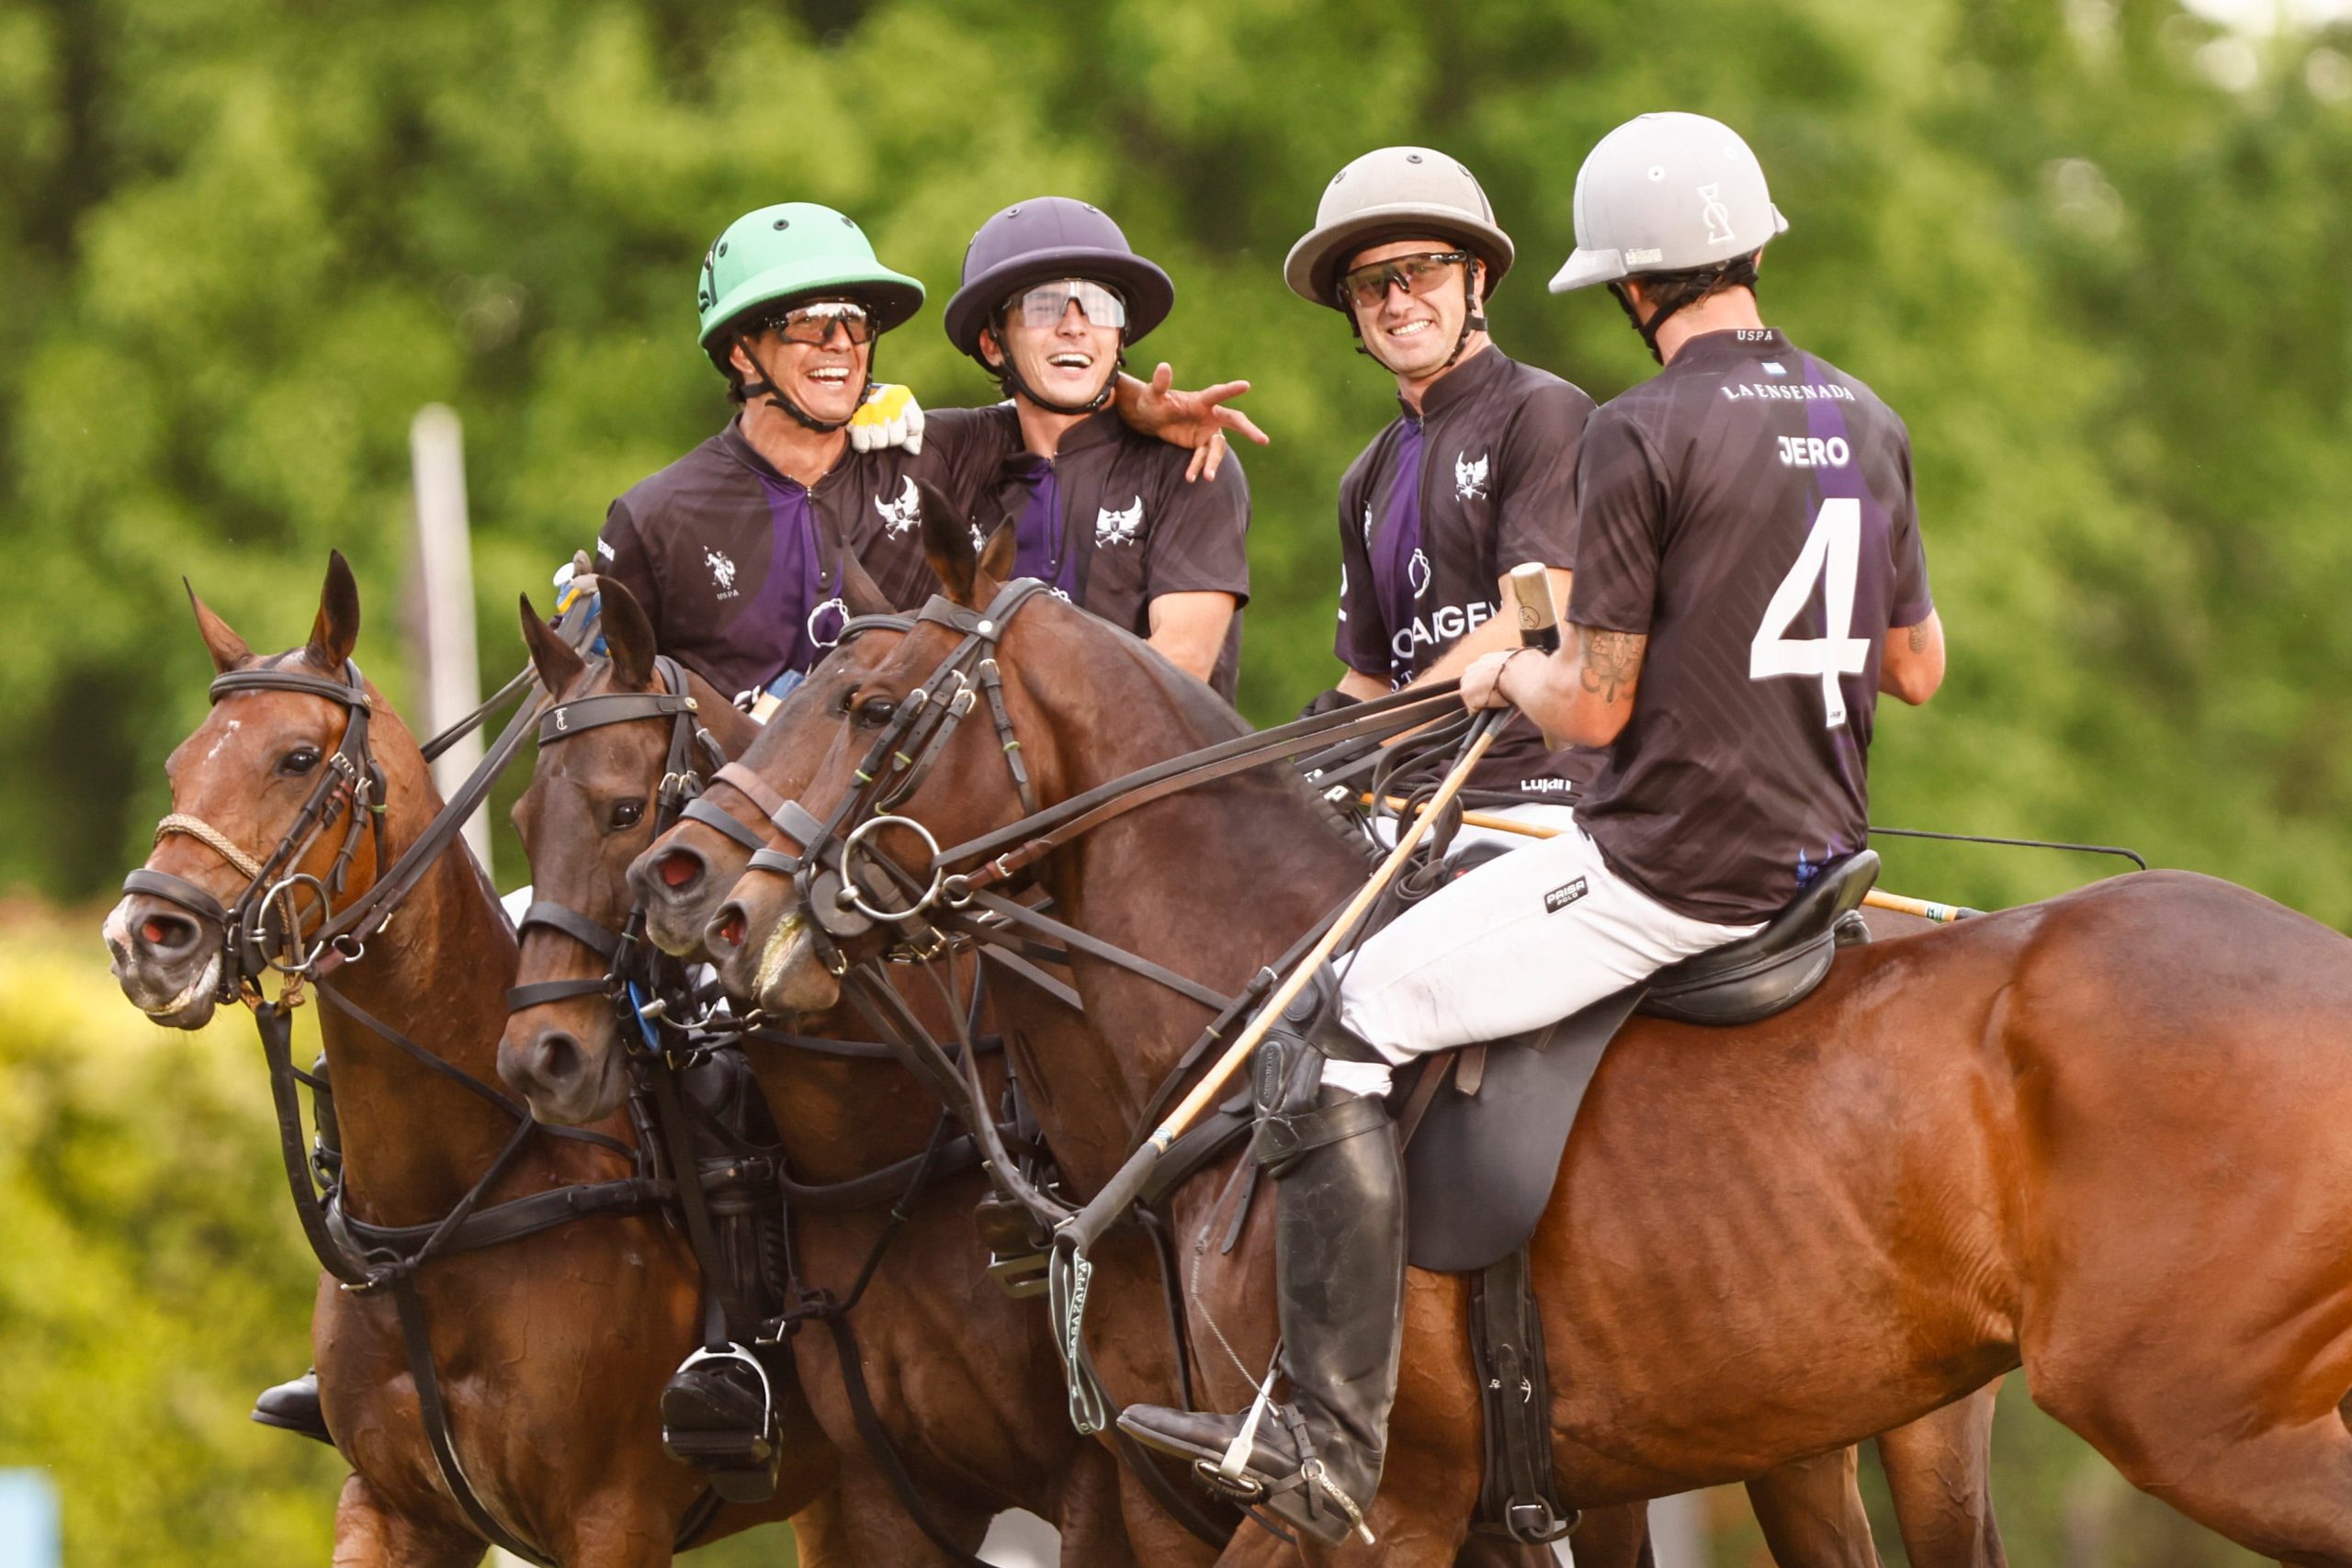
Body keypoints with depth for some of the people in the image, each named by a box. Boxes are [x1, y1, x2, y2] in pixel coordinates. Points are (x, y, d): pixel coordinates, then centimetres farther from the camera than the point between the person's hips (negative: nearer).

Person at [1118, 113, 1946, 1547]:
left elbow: (1596, 705, -14)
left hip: (1667, 872, -8)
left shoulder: (1644, 436, -15)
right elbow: (1920, 667, 16)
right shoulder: (1869, 424, 7)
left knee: (1349, 1033, -2)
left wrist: (1513, 675, 7)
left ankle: (1333, 1443, -10)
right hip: (1819, 856, 8)